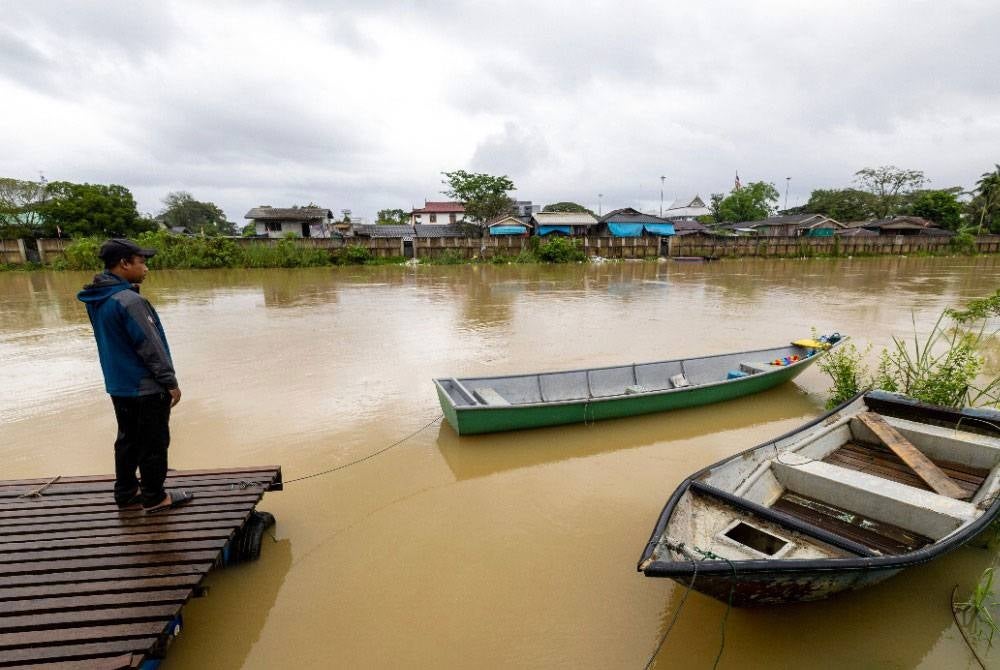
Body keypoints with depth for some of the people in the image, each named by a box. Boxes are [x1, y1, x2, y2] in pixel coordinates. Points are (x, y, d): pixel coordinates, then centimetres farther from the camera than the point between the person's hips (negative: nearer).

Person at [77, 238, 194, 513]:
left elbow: (113, 342, 13)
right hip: (146, 388, -9)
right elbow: (151, 347, -21)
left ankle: (126, 493, 30)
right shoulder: (129, 300, -23)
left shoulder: (97, 300, 6)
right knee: (154, 443, 4)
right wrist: (171, 382, -12)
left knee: (128, 440, 19)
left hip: (119, 385, 9)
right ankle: (154, 498, 16)